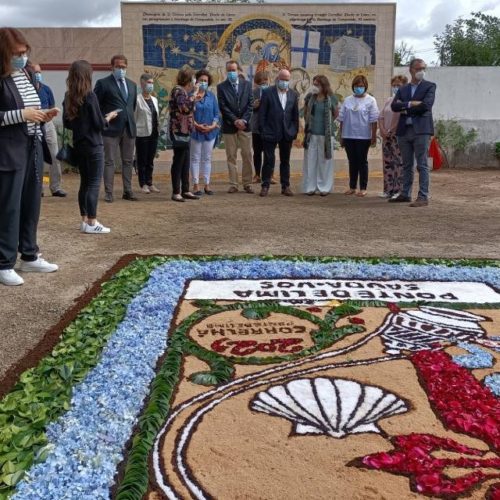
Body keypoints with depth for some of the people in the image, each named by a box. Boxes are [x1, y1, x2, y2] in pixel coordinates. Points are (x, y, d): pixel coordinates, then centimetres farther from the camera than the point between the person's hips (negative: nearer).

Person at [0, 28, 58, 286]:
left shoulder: (26, 76, 13)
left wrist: (42, 117, 3)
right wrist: (22, 115, -20)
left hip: (33, 149, 8)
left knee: (31, 205, 13)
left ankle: (29, 256, 25)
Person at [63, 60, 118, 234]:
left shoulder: (68, 97, 6)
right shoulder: (90, 96, -14)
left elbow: (67, 123, 13)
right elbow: (99, 124, -13)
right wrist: (109, 117, 5)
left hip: (78, 146, 7)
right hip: (93, 146, -7)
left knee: (84, 183, 14)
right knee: (94, 184, -3)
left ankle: (84, 220, 18)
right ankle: (92, 223, -2)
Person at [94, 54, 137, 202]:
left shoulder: (132, 85, 15)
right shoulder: (103, 83, -1)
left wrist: (130, 118, 15)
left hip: (129, 128, 5)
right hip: (111, 128, -5)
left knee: (128, 161, 8)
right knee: (109, 161, -2)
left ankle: (128, 191, 16)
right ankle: (108, 193, 1)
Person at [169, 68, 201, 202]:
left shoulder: (184, 91, 17)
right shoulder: (178, 90, -12)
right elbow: (185, 107, -27)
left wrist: (194, 100, 16)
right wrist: (193, 94, -17)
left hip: (185, 131, 10)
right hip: (179, 131, -10)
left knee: (185, 162, 10)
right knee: (178, 161, -6)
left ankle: (185, 190, 15)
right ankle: (176, 192, -2)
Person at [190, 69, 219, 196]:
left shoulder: (211, 96, 7)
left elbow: (216, 113, 7)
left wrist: (212, 126, -9)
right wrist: (197, 125, -16)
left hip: (210, 131, 3)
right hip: (195, 132, -3)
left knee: (207, 158, 8)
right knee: (195, 158, 2)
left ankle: (207, 184, 14)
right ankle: (196, 185, 6)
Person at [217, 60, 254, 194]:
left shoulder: (247, 84, 8)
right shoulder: (221, 87, 3)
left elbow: (250, 104, 2)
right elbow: (223, 107, -4)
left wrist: (244, 120, -10)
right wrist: (235, 120, -13)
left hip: (245, 125, 1)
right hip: (229, 126, -1)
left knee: (247, 156, 1)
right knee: (231, 157, 2)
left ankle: (247, 184, 8)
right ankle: (233, 185, 7)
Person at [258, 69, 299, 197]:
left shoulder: (293, 94, 8)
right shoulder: (268, 93, -3)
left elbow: (295, 114, 10)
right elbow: (262, 113, -4)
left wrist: (295, 131, 4)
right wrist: (262, 130, -9)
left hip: (287, 133, 3)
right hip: (270, 133, -3)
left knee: (285, 161, 10)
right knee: (269, 160, -1)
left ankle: (285, 186, 17)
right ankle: (265, 186, 6)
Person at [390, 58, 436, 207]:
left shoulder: (429, 86, 4)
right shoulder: (402, 89, 16)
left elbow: (425, 105, -11)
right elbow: (394, 106, 0)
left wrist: (405, 109, -4)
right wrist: (410, 104, -13)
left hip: (421, 130, -5)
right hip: (404, 131, 5)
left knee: (422, 165, -6)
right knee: (407, 165, 11)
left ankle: (423, 197, -5)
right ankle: (405, 194, 19)